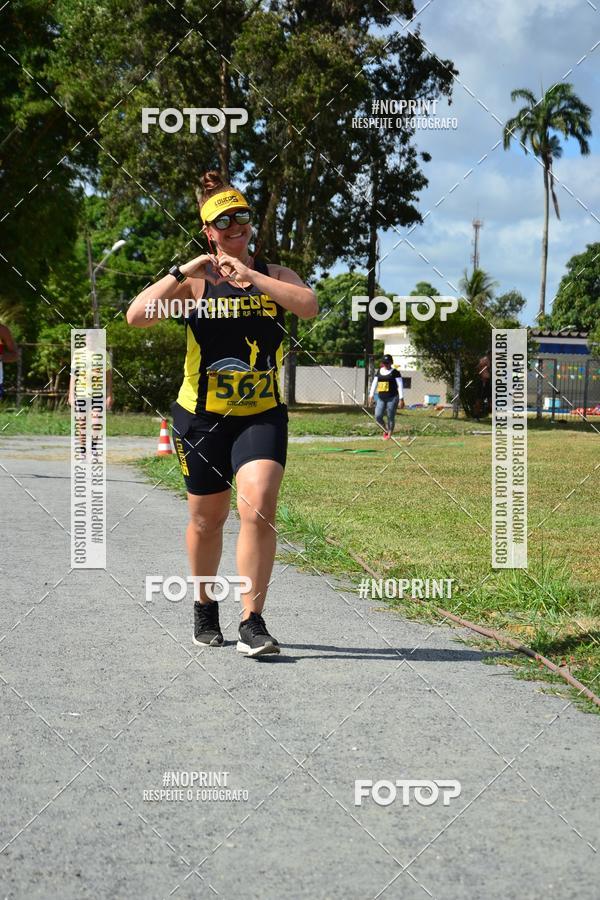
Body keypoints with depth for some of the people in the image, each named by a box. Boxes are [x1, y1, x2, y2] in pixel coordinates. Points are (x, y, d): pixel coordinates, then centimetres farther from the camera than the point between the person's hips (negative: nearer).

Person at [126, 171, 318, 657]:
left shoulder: (274, 275, 4)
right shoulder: (194, 282, 1)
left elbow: (310, 306, -18)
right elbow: (137, 316, -13)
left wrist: (249, 276, -22)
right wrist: (183, 271, -19)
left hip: (262, 415, 0)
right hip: (202, 416, 1)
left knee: (259, 507, -19)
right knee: (207, 518, 12)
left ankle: (252, 621, -13)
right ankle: (205, 605, 36)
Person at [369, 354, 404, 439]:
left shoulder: (395, 372, -2)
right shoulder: (379, 372, 14)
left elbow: (400, 386, -5)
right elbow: (374, 384, 18)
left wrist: (401, 398, -10)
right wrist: (371, 395, 10)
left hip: (392, 398, -5)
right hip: (381, 398, 5)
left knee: (390, 417, -3)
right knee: (378, 417, -2)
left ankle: (389, 435, 7)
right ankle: (385, 430, 22)